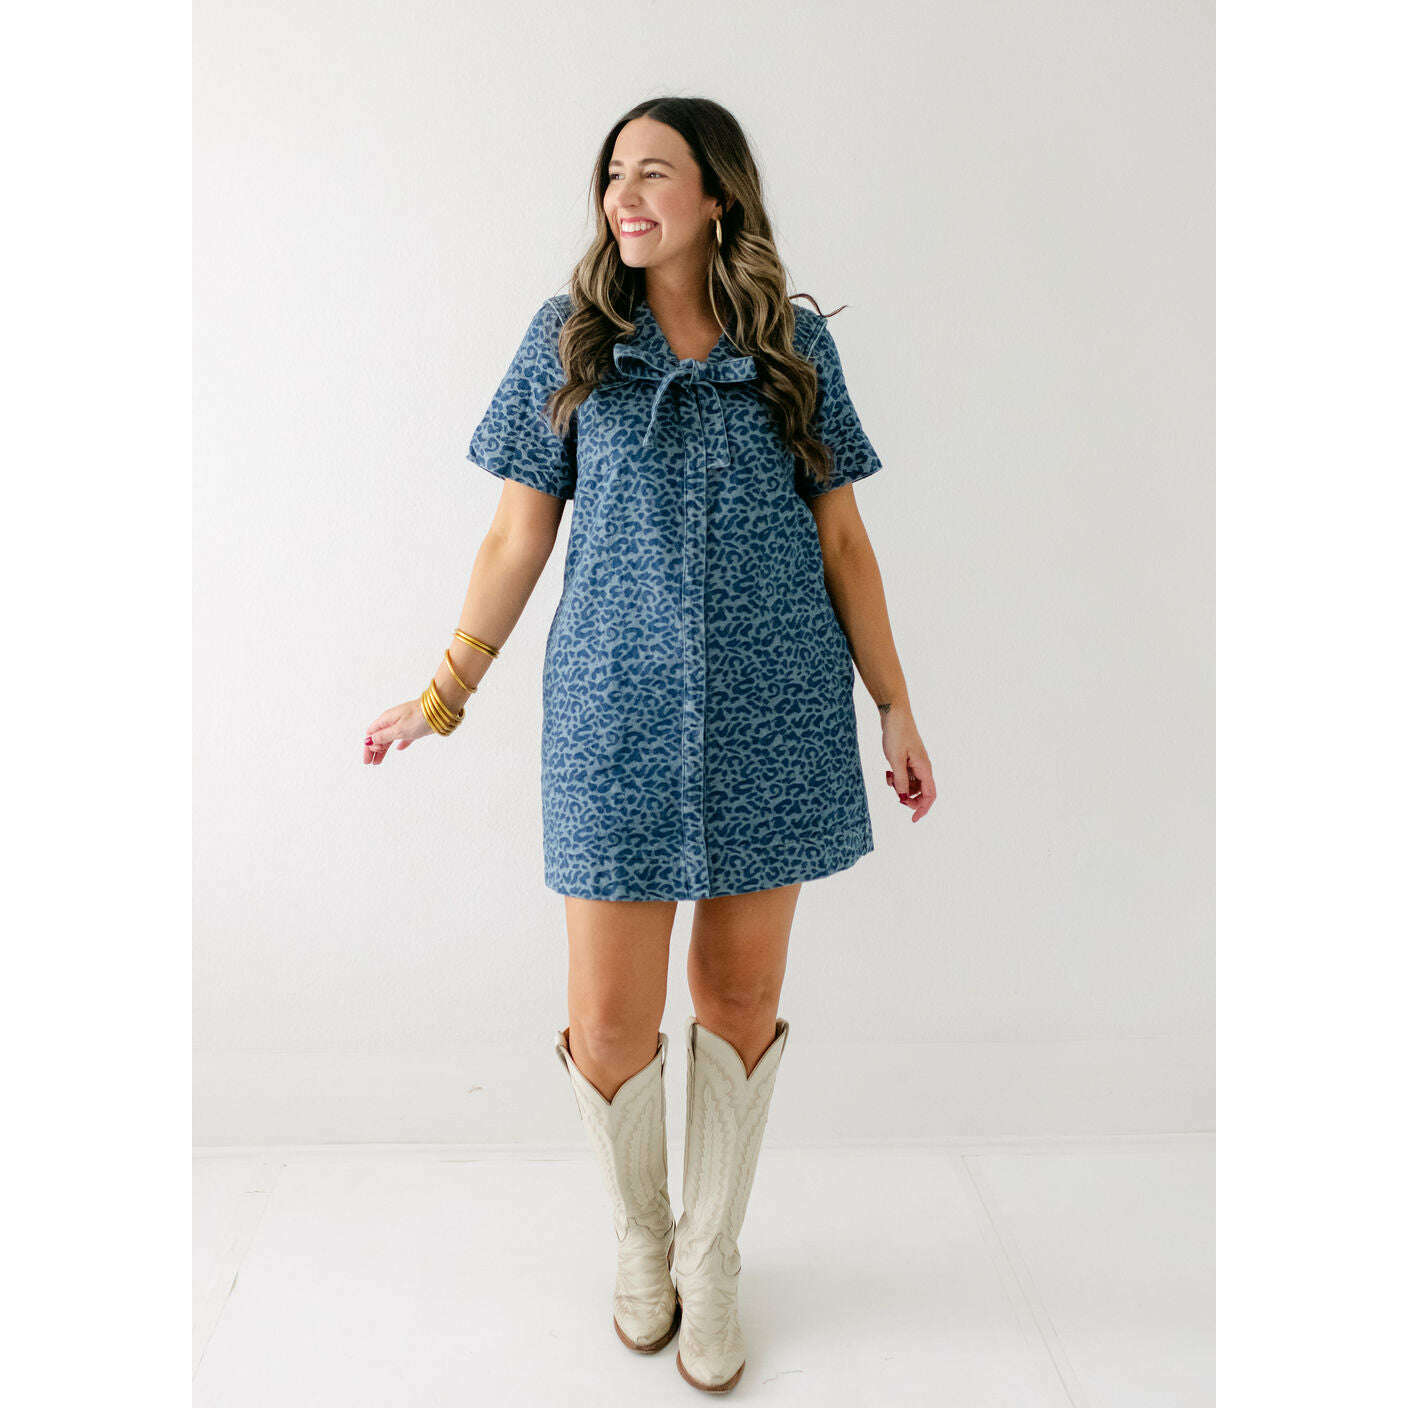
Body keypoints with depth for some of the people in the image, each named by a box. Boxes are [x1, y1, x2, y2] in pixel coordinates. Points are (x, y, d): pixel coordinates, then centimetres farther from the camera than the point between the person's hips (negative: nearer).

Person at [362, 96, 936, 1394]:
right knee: (610, 1023, 1)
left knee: (741, 1001, 9)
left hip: (773, 715, 1)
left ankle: (712, 1260, 33)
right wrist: (445, 694, 5)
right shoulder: (569, 338, 5)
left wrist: (897, 711, 5)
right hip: (618, 714, 0)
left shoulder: (794, 345, 6)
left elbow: (842, 540, 7)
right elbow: (520, 536, 7)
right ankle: (641, 1239, 33)